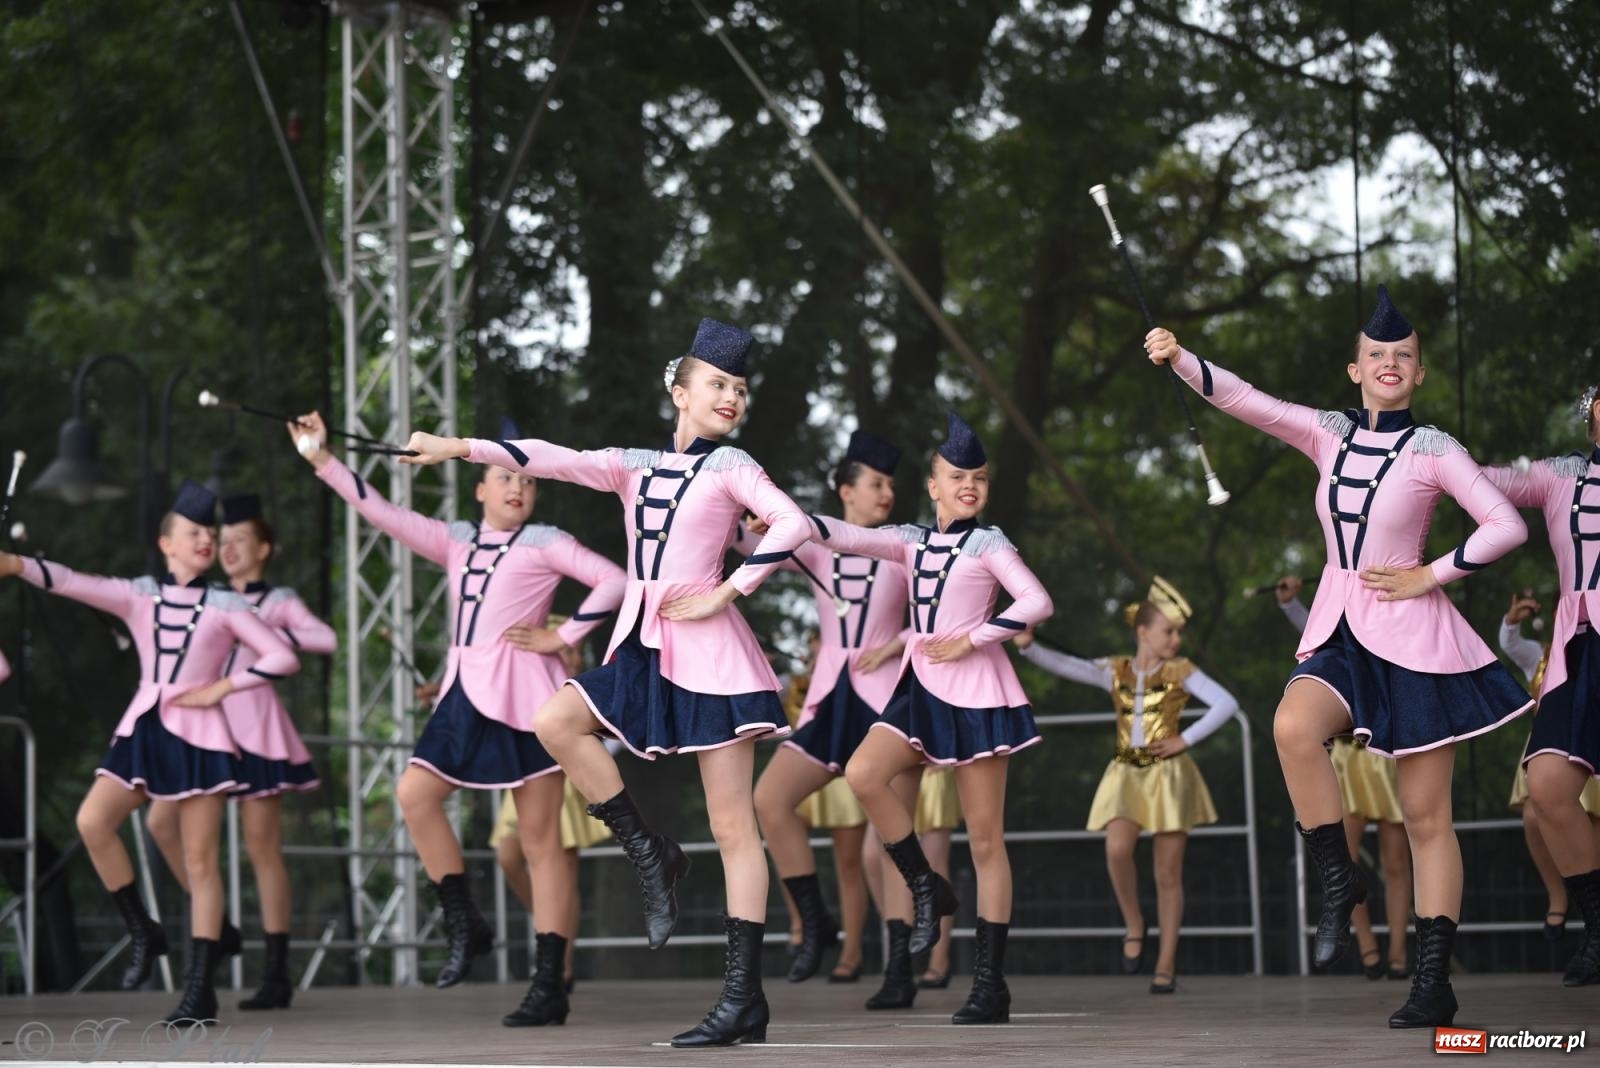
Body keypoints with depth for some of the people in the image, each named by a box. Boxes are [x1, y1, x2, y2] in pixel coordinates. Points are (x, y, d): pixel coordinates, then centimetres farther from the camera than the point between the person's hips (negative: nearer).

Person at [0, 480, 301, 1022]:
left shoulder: (225, 606, 3)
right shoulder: (137, 594, 6)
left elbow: (284, 658, 0)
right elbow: (70, 583, -9)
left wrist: (220, 688, -6)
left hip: (198, 734, -2)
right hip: (143, 728, 2)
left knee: (199, 859, -3)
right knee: (92, 820, -17)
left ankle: (201, 988, -2)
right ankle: (142, 932, 0)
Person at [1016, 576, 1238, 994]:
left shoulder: (1181, 672, 0)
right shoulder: (1115, 671, 5)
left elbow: (1226, 704, -9)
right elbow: (1064, 665, -7)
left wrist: (1187, 740, -12)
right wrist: (1029, 646, -25)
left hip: (1169, 775, -1)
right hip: (1126, 774, 1)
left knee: (1168, 872, 0)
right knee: (1117, 850, -23)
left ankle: (1166, 964, 7)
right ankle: (1134, 925, 2)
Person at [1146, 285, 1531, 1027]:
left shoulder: (1433, 451, -5)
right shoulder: (1329, 435, 6)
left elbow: (1508, 526, -7)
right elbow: (1240, 398, -4)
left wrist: (1430, 576, -8)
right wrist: (1177, 360, -20)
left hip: (1412, 636, -3)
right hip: (1339, 632, 3)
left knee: (1426, 816, 0)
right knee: (1293, 727, -30)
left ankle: (1434, 982, 3)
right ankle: (1339, 881, -14)